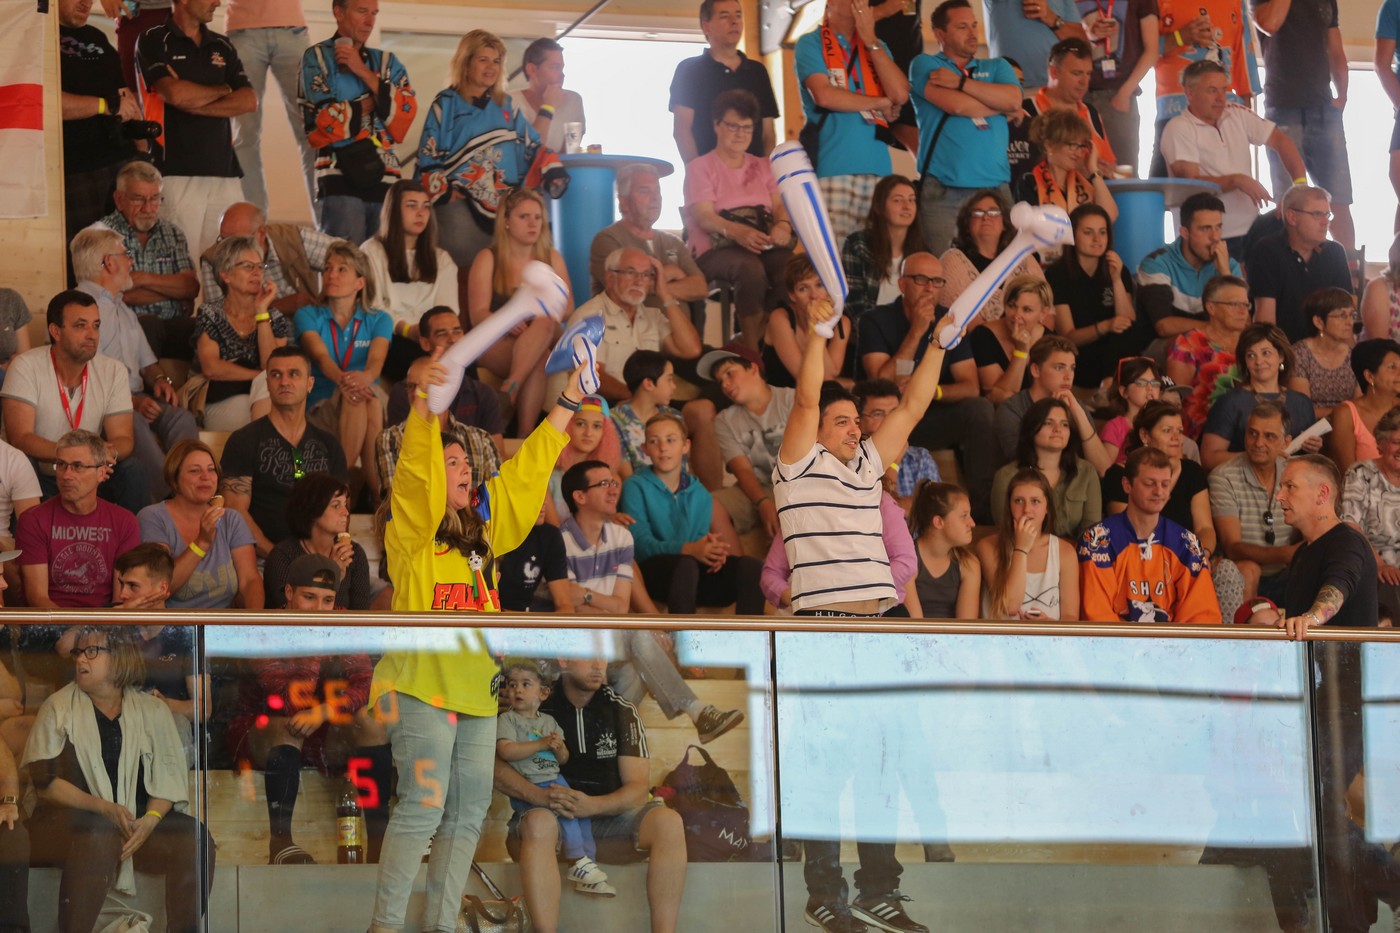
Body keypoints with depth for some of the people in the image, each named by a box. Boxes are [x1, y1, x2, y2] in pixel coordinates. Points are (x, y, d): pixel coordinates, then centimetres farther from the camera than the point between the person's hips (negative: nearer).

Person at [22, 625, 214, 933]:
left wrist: (151, 819, -16)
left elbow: (169, 777, 6)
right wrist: (103, 808, -17)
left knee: (195, 838, -24)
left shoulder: (152, 711, 12)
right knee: (99, 835, -37)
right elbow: (44, 780, -4)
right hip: (71, 820, -3)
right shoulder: (59, 707, 5)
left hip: (138, 821, 3)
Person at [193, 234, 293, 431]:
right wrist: (261, 377, -10)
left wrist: (261, 311, -5)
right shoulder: (211, 314, 7)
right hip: (219, 405, -2)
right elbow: (210, 367, -7)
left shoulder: (274, 318, 13)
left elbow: (271, 367, -5)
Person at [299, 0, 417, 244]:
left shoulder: (387, 62, 19)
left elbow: (405, 113, 2)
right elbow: (326, 123, -8)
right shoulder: (317, 58, 4)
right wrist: (370, 103, 5)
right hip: (340, 180, -5)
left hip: (385, 179, 5)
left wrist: (364, 73, -4)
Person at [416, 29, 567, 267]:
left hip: (503, 207, 4)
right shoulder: (447, 104, 5)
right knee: (466, 270, -11)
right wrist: (446, 194, -11)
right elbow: (429, 158, 1)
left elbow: (532, 147, 17)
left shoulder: (506, 106, 17)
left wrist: (552, 170, -1)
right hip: (459, 203, -4)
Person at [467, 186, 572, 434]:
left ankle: (509, 390, -43)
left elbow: (568, 309, 7)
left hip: (548, 342, 3)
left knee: (545, 323, -35)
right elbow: (478, 314, -4)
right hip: (495, 344, -3)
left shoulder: (552, 258, 16)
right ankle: (525, 433, -43)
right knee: (538, 357, -36)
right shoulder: (488, 259, 6)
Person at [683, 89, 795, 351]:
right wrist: (737, 232, -30)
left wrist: (783, 225, -18)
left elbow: (780, 205, 9)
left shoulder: (761, 167, 24)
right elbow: (703, 217, -9)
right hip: (716, 249, -4)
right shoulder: (701, 167, 7)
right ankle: (752, 349, -30)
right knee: (749, 267, -39)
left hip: (764, 246, 4)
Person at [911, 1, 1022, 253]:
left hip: (995, 185, 3)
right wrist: (999, 105, 6)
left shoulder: (996, 68, 21)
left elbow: (1014, 100, -1)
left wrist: (960, 82, -3)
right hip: (944, 188, -3)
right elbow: (955, 104, -8)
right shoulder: (925, 65, 8)